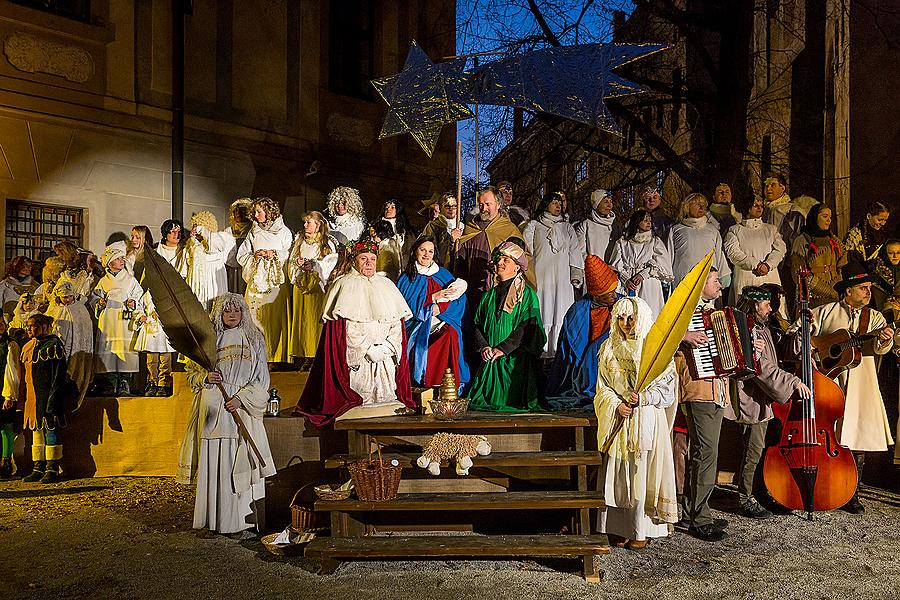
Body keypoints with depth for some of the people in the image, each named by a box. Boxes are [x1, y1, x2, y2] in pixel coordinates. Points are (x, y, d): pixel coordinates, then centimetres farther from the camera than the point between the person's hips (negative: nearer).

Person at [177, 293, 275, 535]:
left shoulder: (253, 339, 4)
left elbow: (261, 378, 1)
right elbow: (191, 371, 14)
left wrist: (241, 398, -12)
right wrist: (205, 377, -8)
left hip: (241, 410, -2)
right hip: (211, 410, 2)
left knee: (239, 465, -3)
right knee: (212, 464, 2)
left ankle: (245, 522, 4)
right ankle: (213, 522, 12)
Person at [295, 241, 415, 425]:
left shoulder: (387, 286, 16)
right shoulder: (344, 286, 2)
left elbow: (398, 322, 9)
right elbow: (343, 328, -7)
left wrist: (387, 346, -7)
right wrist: (368, 349, -13)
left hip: (387, 353, 4)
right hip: (356, 355, -4)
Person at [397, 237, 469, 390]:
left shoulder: (443, 274, 18)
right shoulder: (407, 278, 10)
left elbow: (459, 299, 8)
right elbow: (406, 306, -3)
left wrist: (440, 307, -10)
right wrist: (433, 297, -9)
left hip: (443, 320, 2)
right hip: (417, 324, -1)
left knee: (451, 333, -32)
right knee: (421, 341, -34)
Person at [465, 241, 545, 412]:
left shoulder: (527, 295, 2)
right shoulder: (489, 295, 18)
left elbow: (527, 327, -9)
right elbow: (478, 324, 13)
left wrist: (503, 348, -16)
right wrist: (483, 346, -7)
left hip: (515, 358, -4)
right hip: (490, 360, 4)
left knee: (512, 401, -13)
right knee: (484, 401, -5)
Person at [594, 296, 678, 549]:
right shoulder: (609, 349, 8)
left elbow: (667, 389, -1)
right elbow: (602, 387, 8)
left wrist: (644, 397, -17)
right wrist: (616, 405, -10)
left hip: (647, 421, -2)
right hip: (617, 421, 3)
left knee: (642, 473, -1)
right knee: (618, 474, 4)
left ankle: (642, 530, 11)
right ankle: (620, 528, 14)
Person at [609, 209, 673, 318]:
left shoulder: (655, 241, 14)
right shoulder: (622, 242, 11)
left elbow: (661, 262, 1)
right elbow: (615, 265, 3)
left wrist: (643, 275, -12)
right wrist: (626, 280, -13)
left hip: (649, 288, 0)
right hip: (627, 287, 0)